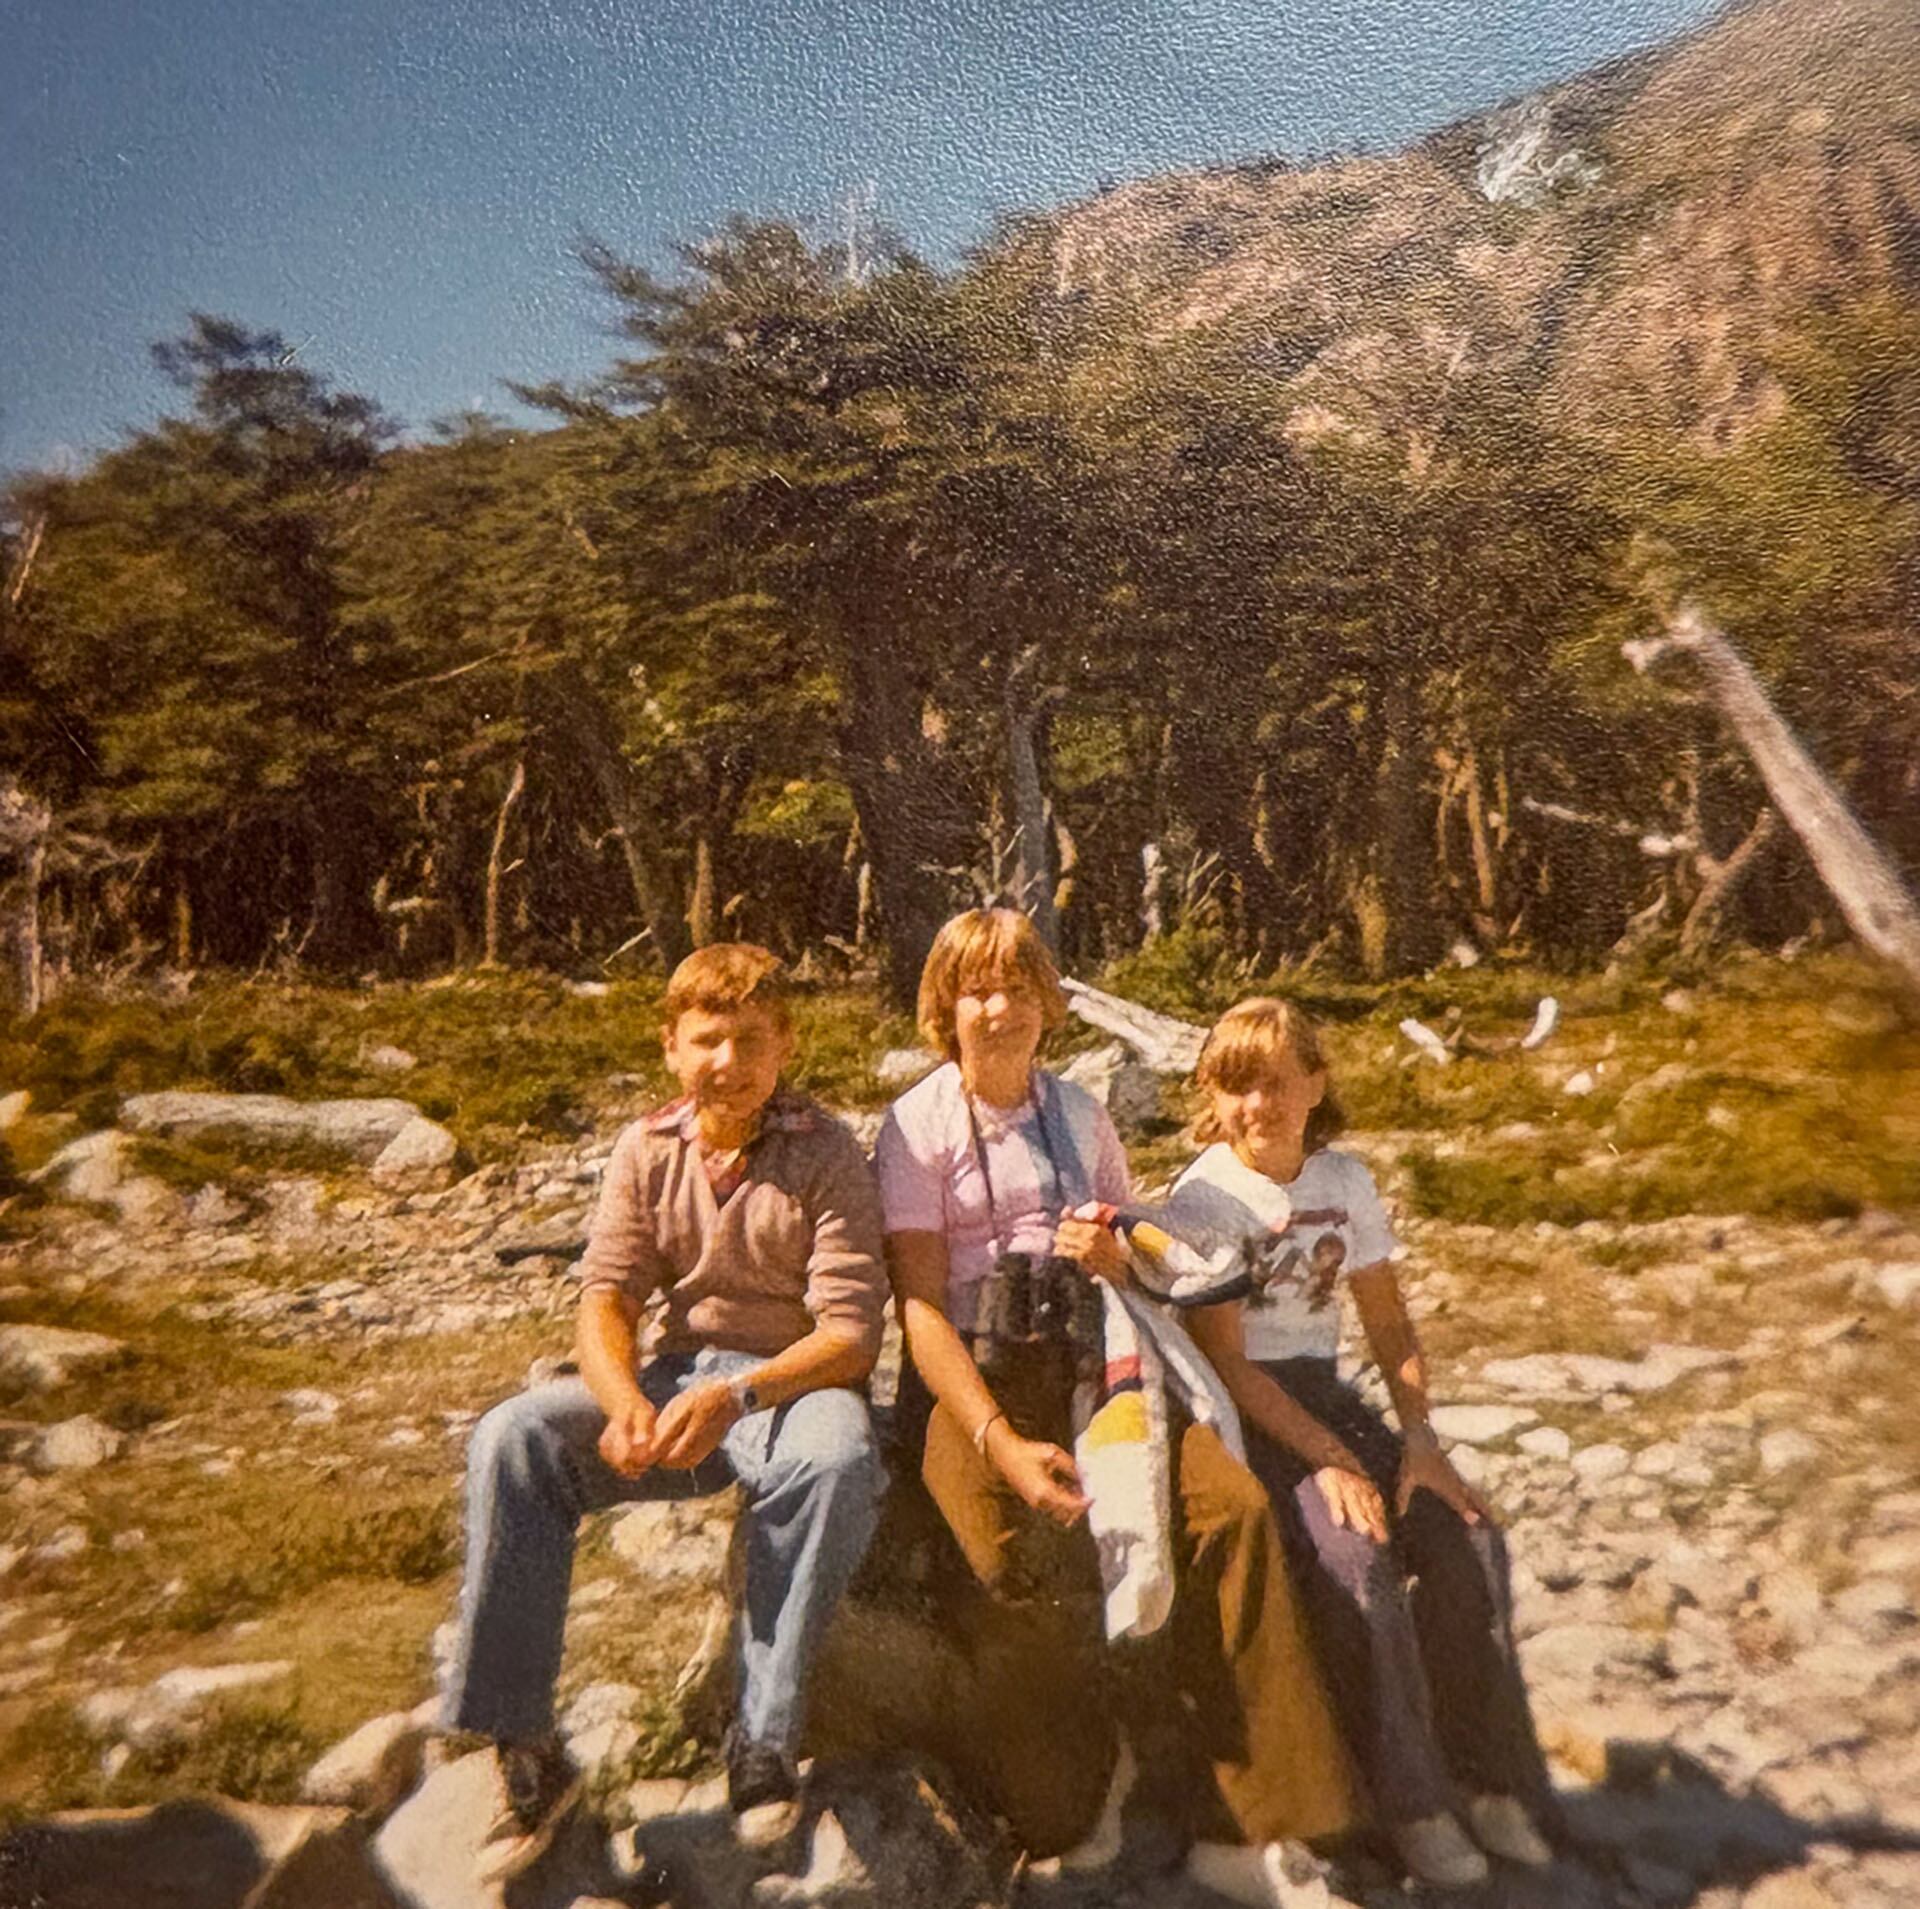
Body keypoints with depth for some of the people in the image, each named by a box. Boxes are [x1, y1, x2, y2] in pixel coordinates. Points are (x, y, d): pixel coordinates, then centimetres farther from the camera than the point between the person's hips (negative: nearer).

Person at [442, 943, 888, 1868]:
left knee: (840, 1459, -38)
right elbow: (606, 1293, -2)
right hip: (676, 1374, 4)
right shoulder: (648, 1149, 4)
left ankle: (763, 1740, -20)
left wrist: (736, 1395, -32)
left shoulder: (825, 1153, -9)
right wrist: (625, 1402, -24)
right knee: (513, 1437, -20)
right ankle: (522, 1748, -13)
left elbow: (851, 1330, -15)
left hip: (794, 1378, -3)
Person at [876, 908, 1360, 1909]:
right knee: (1019, 1562, -31)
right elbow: (920, 1307, -10)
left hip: (1085, 1359, 4)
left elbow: (1144, 1258, 20)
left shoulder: (1079, 1112, 13)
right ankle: (1071, 1799, 1)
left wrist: (1115, 1257, -7)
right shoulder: (919, 1123, -3)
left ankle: (1246, 1829, -7)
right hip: (970, 1378, -4)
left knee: (1234, 1505, -19)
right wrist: (1000, 1441, -23)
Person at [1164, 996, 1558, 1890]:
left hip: (1325, 1394, 5)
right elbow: (1226, 1361, -15)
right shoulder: (1203, 1197, -12)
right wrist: (1331, 1459, -21)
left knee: (1467, 1538, -13)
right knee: (1354, 1554, -27)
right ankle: (1410, 1799, -8)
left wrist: (1418, 1437, -7)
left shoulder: (1345, 1179, 4)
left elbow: (1389, 1324, 7)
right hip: (1239, 1413, -5)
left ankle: (1487, 1776, 4)